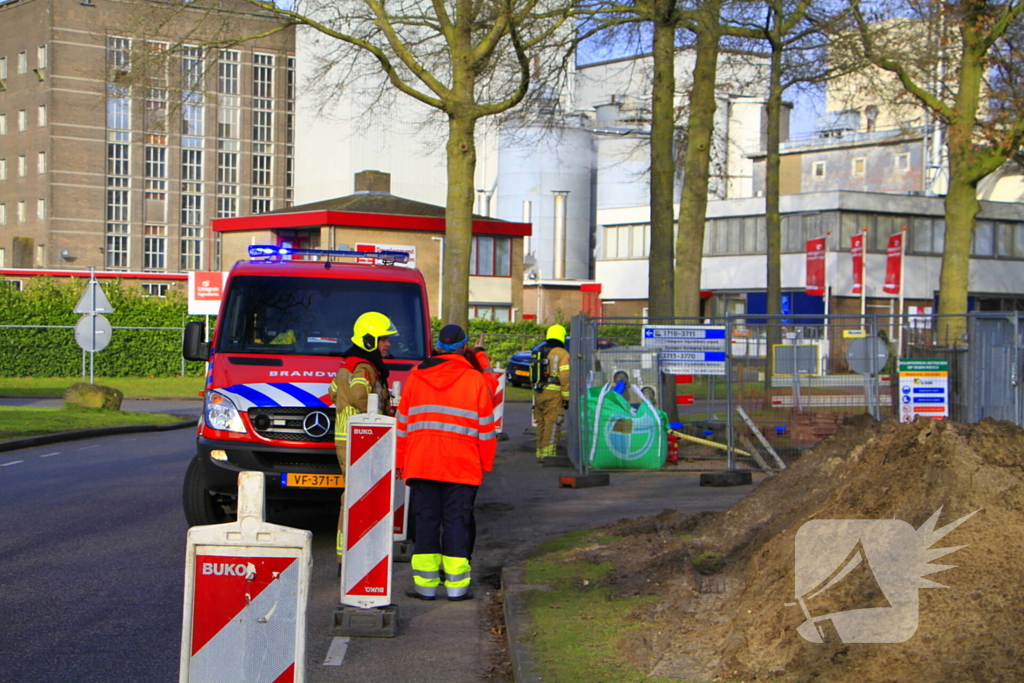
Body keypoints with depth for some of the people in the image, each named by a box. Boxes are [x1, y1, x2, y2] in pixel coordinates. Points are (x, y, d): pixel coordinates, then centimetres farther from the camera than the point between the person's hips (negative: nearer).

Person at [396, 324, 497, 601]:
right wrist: (486, 464, 10)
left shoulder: (416, 376, 7)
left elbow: (403, 422, 10)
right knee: (457, 521, 3)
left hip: (420, 464, 2)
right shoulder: (475, 380, 0)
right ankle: (456, 585, 3)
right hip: (462, 466, -2)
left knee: (426, 520, 6)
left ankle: (425, 584, 5)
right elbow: (486, 426, 1)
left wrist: (401, 463, 16)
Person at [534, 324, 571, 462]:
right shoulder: (562, 354, -5)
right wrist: (566, 397, -8)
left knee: (542, 424, 13)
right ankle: (548, 454, -9)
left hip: (539, 394, 6)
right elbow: (565, 377, -12)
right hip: (554, 394, -6)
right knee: (552, 424, -5)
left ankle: (540, 454, 16)